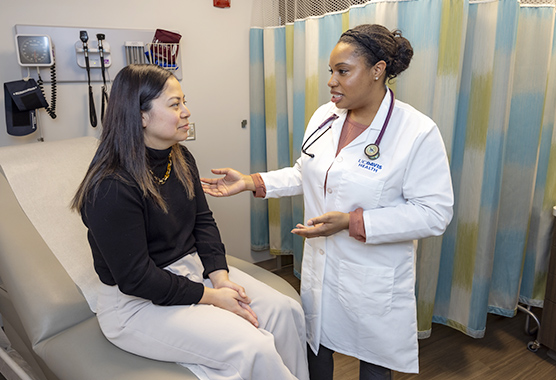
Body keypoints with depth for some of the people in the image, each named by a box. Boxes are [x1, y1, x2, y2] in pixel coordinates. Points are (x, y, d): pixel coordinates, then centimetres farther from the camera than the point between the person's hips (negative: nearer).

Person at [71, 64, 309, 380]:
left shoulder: (180, 158, 3)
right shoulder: (112, 187, -23)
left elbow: (203, 221, 8)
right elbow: (135, 278, -21)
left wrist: (220, 276, -7)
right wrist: (210, 296, -18)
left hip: (194, 269, 8)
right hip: (138, 303, -7)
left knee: (286, 311, -7)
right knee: (250, 348, -22)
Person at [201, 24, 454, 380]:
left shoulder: (419, 132, -19)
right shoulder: (324, 116, 0)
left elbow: (434, 213, -21)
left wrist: (352, 222, -28)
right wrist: (251, 182, 1)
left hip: (375, 280, -5)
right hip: (320, 267, 5)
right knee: (316, 346, 22)